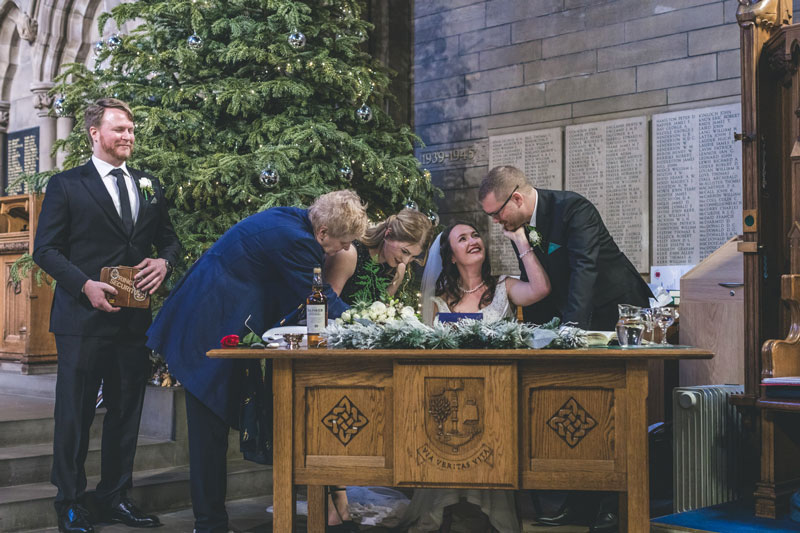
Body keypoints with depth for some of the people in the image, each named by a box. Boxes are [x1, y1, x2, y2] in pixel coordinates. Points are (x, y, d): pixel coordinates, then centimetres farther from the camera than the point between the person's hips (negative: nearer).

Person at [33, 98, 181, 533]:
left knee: (126, 412, 11)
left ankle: (114, 497, 24)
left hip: (134, 318, 5)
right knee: (74, 414, 3)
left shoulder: (149, 187, 14)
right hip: (83, 317, -4)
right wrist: (85, 285, -17)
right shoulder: (66, 185, 0)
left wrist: (164, 261, -5)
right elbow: (45, 249, -4)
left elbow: (169, 239, 19)